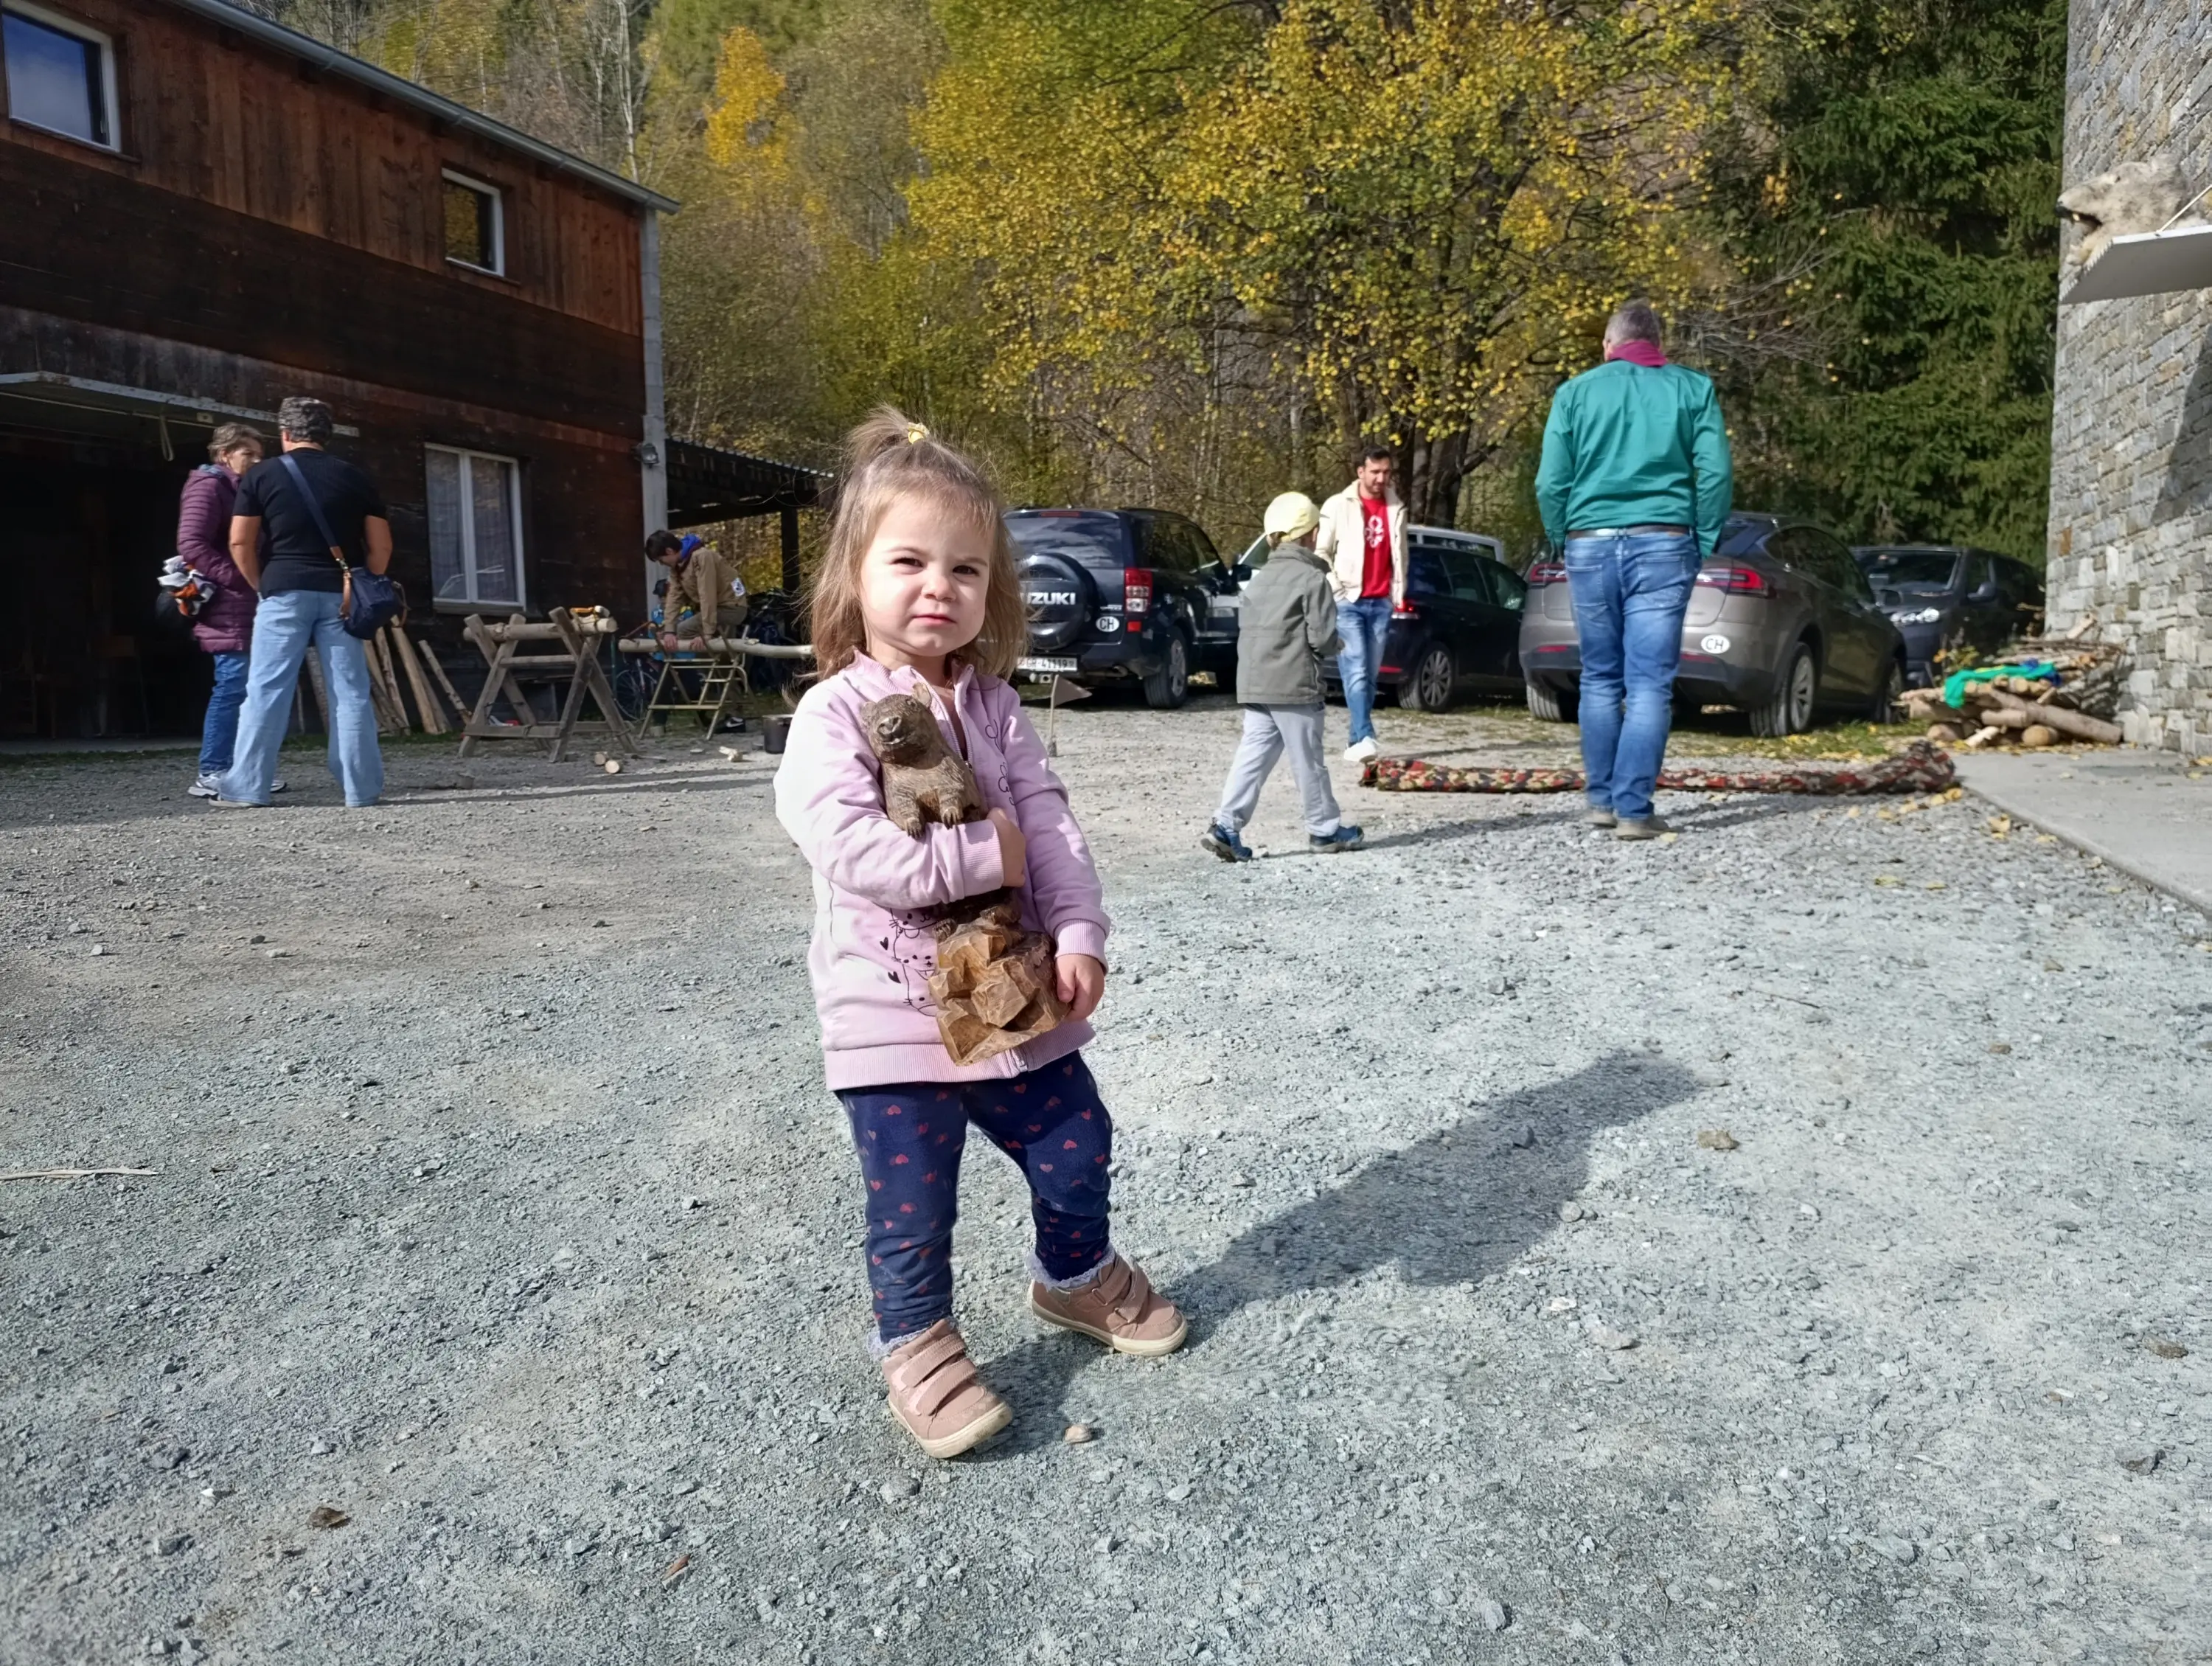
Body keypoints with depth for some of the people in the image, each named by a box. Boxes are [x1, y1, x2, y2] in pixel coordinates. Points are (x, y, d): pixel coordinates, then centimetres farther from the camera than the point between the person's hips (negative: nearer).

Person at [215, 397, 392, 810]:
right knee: (350, 693, 3)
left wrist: (262, 587, 13)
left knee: (266, 691, 2)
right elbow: (381, 546, 6)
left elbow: (240, 542, 0)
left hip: (285, 592, -1)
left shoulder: (262, 474, 5)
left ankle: (247, 788, 3)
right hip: (340, 594, 1)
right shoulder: (355, 477, 9)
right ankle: (363, 790, 3)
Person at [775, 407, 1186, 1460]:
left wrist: (1079, 936, -14)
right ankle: (916, 1346, 31)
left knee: (1077, 1151, 18)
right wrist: (983, 856, -22)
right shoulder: (834, 716, -13)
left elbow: (1051, 825, -1)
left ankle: (1074, 1277, 46)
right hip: (893, 1013, -5)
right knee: (912, 1206, 6)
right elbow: (847, 847, -26)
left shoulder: (994, 710, 4)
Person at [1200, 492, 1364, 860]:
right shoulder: (1312, 578, -8)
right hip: (1293, 685, -7)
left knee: (1253, 755, 6)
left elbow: (1244, 628, 15)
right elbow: (1322, 636, -12)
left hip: (1253, 684, 7)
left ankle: (1226, 825, -5)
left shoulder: (1260, 579, 15)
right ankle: (1325, 829, 16)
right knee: (1308, 759, 4)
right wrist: (1337, 645, 9)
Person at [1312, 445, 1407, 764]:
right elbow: (1320, 553, 2)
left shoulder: (1396, 509, 13)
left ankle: (1355, 741, 9)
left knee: (1370, 675, 4)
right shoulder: (1338, 506, 2)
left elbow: (1399, 555, 19)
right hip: (1348, 602, -4)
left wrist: (1398, 594, 12)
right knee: (1356, 672, -15)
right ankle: (1365, 738, -23)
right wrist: (1335, 589, -8)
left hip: (1381, 603, 4)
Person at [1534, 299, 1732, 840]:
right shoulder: (1692, 389, 7)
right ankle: (1634, 809, -5)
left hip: (1590, 546, 1)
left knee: (1600, 680, 12)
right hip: (1662, 545, -1)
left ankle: (1602, 800, 16)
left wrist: (1563, 542, 13)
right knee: (1649, 683, -1)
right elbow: (1715, 474, -2)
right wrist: (1702, 544, 8)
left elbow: (1550, 484, 0)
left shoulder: (1576, 393, 7)